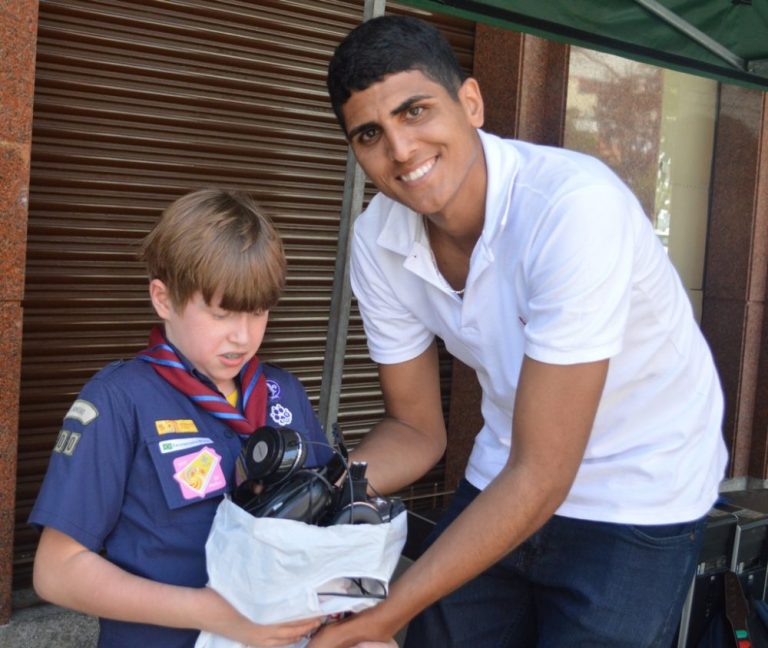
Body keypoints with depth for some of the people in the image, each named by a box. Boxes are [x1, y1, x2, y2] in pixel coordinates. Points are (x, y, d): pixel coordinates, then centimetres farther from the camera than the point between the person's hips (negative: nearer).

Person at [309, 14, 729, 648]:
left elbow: (540, 477, -28)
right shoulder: (377, 239, -11)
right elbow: (416, 432, -1)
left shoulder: (574, 205, -31)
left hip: (636, 502, -4)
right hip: (506, 484, 5)